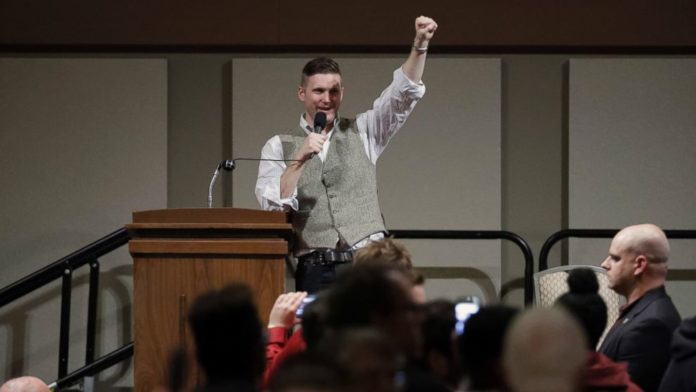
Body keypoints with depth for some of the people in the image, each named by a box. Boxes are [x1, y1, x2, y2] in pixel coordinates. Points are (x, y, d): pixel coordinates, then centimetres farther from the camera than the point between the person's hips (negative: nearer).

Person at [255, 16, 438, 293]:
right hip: (315, 270, -1)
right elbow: (272, 204, -3)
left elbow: (403, 93, 3)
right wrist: (300, 158, -14)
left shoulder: (362, 133, 13)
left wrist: (420, 45, -11)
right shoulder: (278, 147, 9)